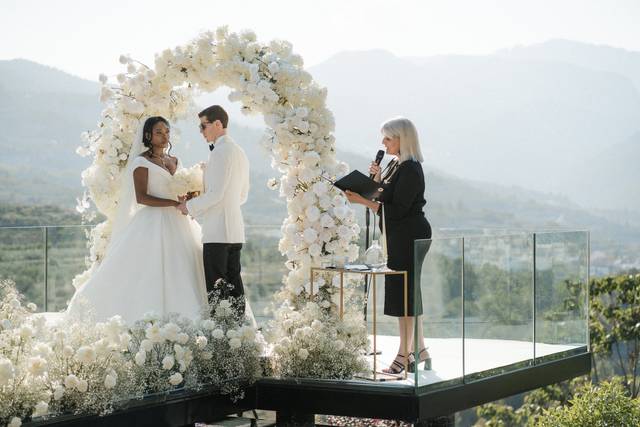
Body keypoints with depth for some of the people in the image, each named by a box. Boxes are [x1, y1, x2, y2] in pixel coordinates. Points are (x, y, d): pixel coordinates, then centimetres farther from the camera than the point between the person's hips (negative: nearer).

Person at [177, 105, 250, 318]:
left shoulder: (221, 151, -12)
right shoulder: (239, 152, 18)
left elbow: (216, 193, -18)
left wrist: (190, 206, -4)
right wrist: (199, 204, 22)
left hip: (217, 231, -9)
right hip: (235, 230, 9)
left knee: (215, 285, -8)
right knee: (233, 283, 9)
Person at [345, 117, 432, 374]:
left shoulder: (410, 169, -17)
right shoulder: (395, 165, 14)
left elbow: (397, 210, -22)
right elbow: (386, 200, 17)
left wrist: (363, 201, -22)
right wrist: (377, 179, 1)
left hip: (409, 236, -10)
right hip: (401, 236, 10)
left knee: (403, 291, -7)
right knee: (409, 293, 15)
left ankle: (404, 355, -3)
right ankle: (419, 350, 23)